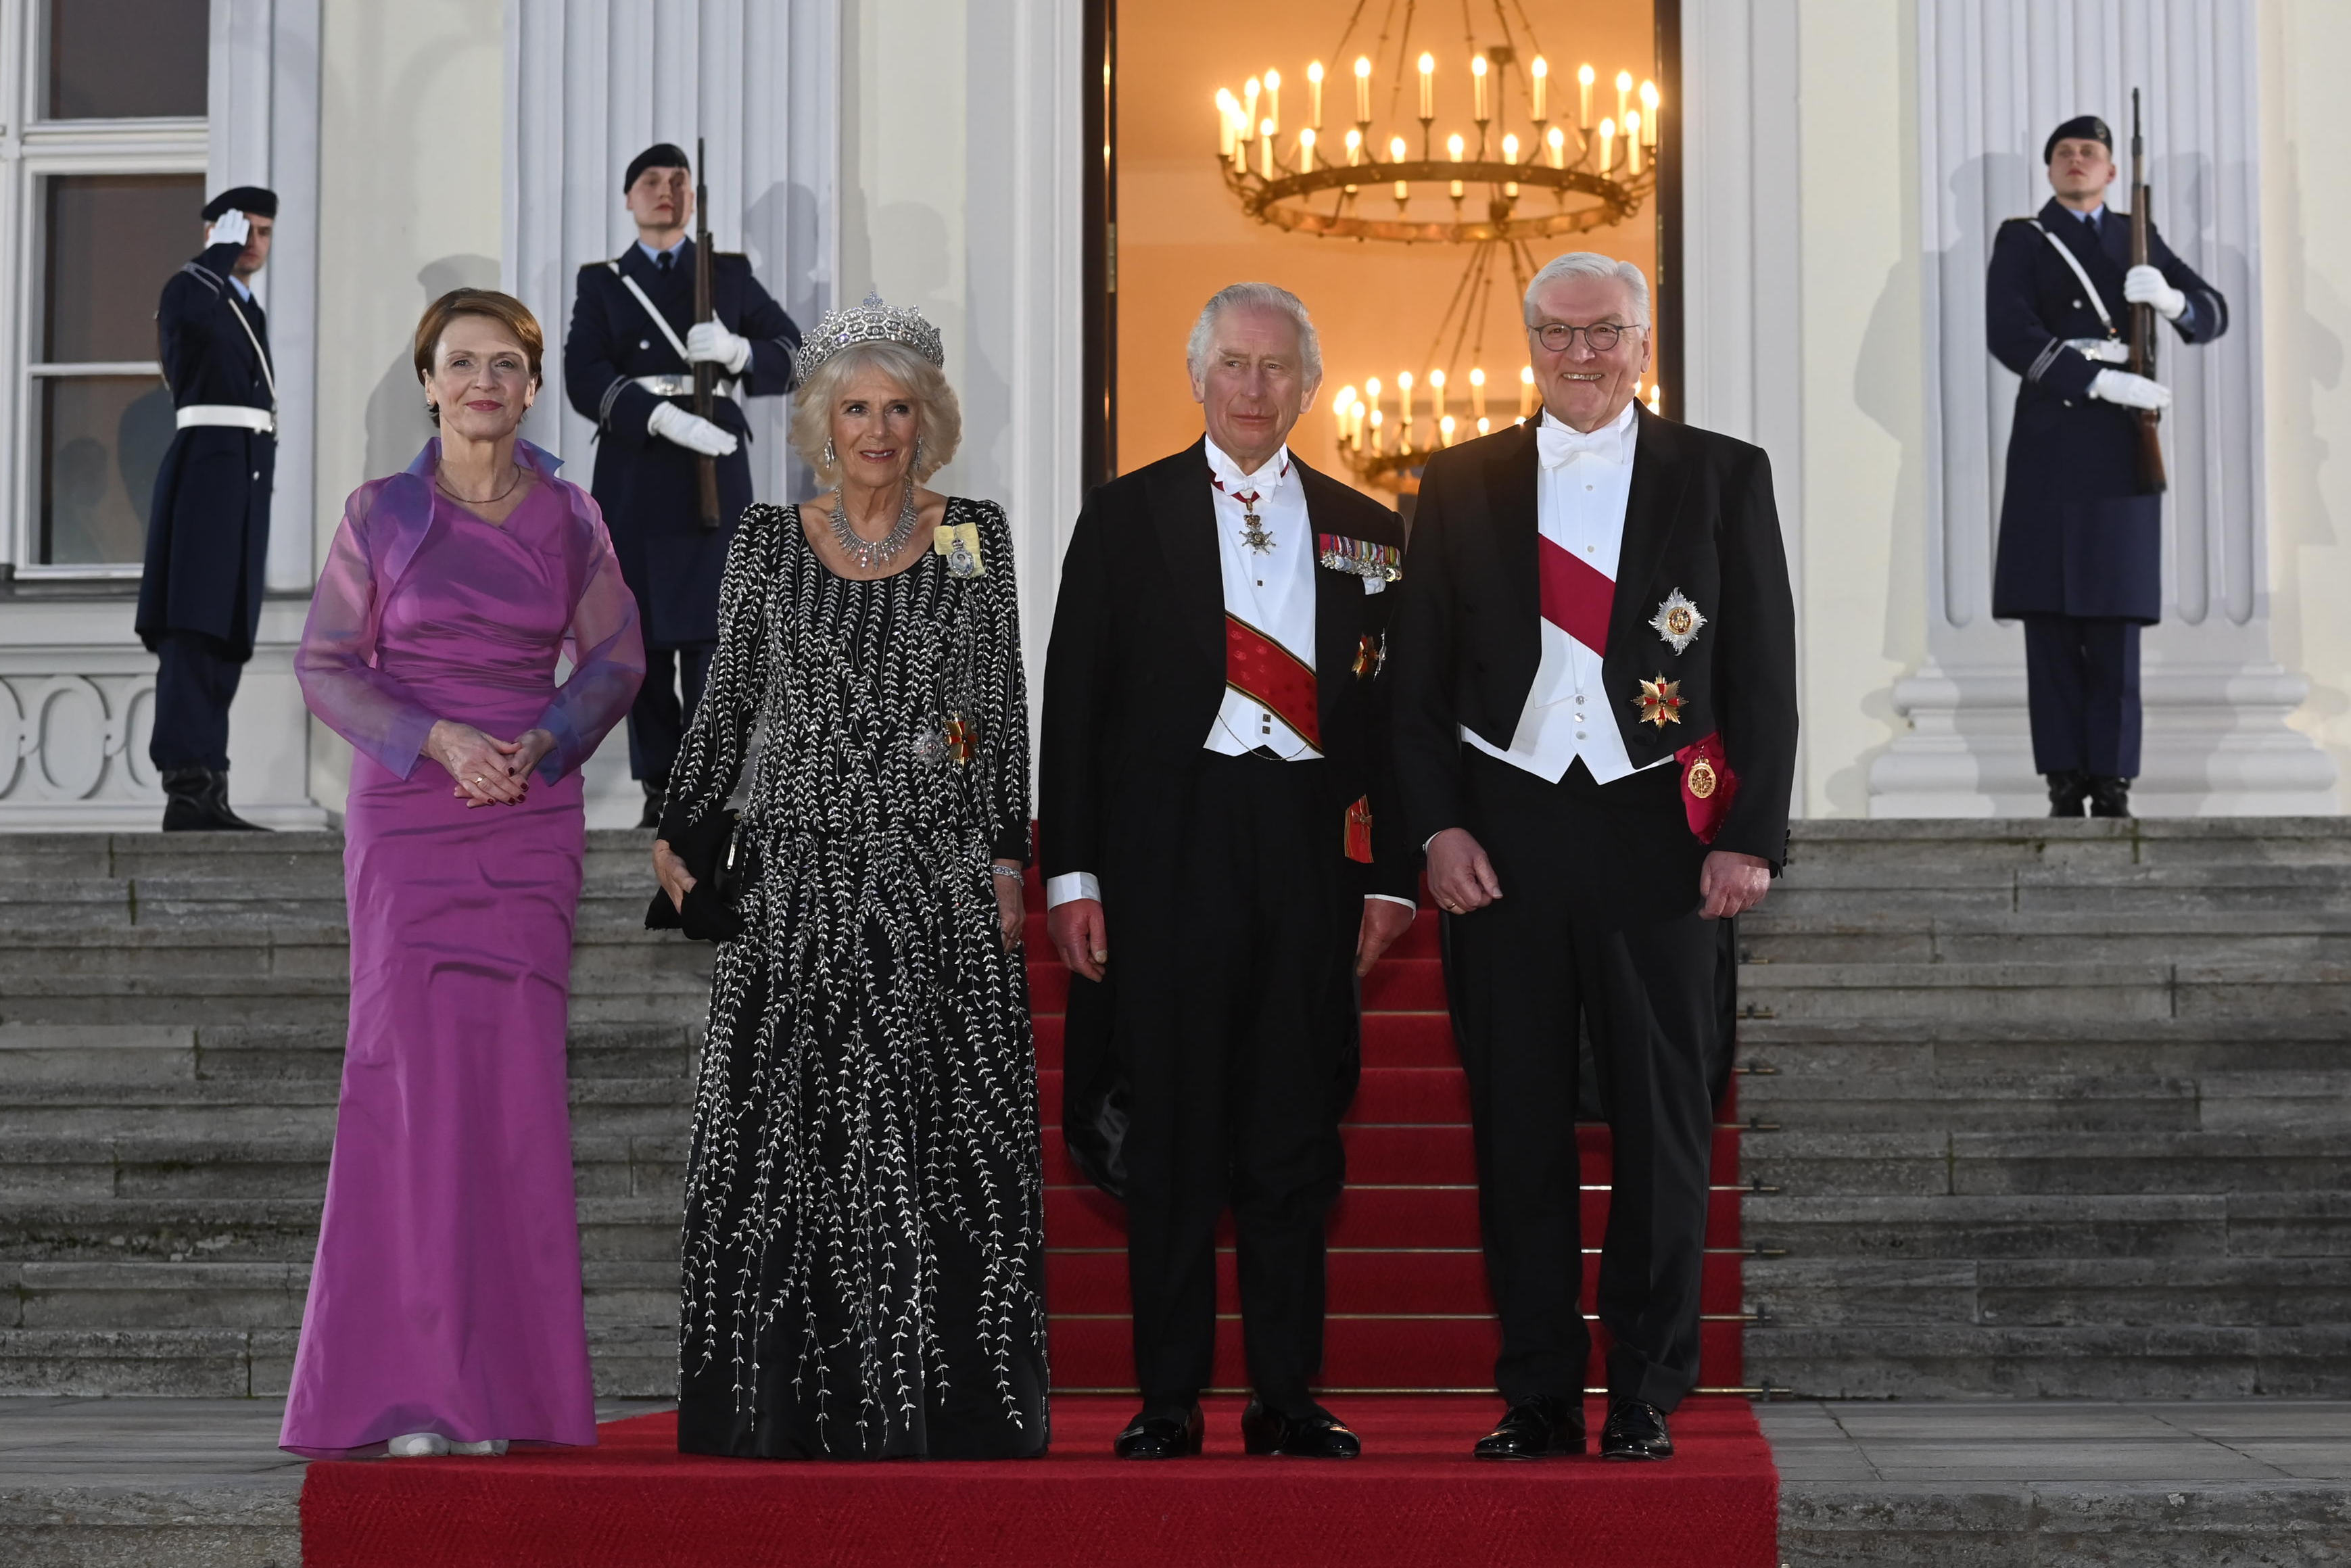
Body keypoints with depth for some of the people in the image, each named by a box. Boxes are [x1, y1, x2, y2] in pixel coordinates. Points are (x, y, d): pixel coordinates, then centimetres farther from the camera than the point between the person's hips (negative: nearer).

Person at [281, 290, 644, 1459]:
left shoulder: (569, 518, 7)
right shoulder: (382, 513, 2)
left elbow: (617, 659, 11)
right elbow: (324, 666, 1)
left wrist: (541, 743, -6)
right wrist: (439, 740, -13)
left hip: (532, 824, 2)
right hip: (406, 819, -2)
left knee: (516, 1084, -1)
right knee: (415, 1075, -7)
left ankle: (498, 1385, 7)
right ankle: (411, 1396, -3)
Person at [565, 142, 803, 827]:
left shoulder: (732, 276, 14)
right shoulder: (601, 284, 11)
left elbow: (797, 358, 8)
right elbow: (586, 379, -4)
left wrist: (737, 351, -13)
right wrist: (662, 417, -20)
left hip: (715, 476, 0)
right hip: (635, 480, 0)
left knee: (712, 630, -8)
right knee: (644, 634, 0)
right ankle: (660, 788, 7)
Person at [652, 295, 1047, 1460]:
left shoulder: (976, 536, 6)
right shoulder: (767, 541, 7)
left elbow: (1005, 710, 6)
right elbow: (724, 702, 12)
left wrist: (1007, 859, 0)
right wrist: (676, 832, 6)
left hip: (941, 884, -1)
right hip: (797, 883, 1)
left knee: (942, 1133, -4)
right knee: (785, 1131, -1)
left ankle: (941, 1401, 3)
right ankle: (791, 1398, 8)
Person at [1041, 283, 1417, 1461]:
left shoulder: (1367, 533, 13)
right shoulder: (1125, 517, 7)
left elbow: (1390, 713, 11)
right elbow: (1074, 703, 3)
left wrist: (1392, 875, 4)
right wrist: (1071, 873, -3)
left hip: (1311, 847, 2)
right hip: (1166, 845, -2)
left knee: (1296, 1133, 5)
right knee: (1169, 1132, 0)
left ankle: (1288, 1399, 13)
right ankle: (1169, 1400, 8)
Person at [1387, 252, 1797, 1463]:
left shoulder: (1723, 477, 5)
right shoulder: (1461, 484, 8)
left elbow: (1763, 672, 3)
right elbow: (1417, 680, 8)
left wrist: (1749, 836, -5)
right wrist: (1436, 828, -3)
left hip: (1658, 831, -1)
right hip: (1503, 837, 1)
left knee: (1662, 1125, 3)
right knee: (1517, 1126, 5)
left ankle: (1646, 1397, 14)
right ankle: (1536, 1397, 14)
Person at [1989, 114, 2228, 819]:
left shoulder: (2138, 237, 16)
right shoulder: (2021, 240, 8)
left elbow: (2213, 315, 9)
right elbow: (2010, 336, -9)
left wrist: (2170, 298, -15)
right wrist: (2105, 381, -18)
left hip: (2122, 452, 2)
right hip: (2050, 450, -1)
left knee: (2116, 620, -1)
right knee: (2050, 618, -3)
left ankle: (2112, 781, 2)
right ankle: (2066, 782, 1)